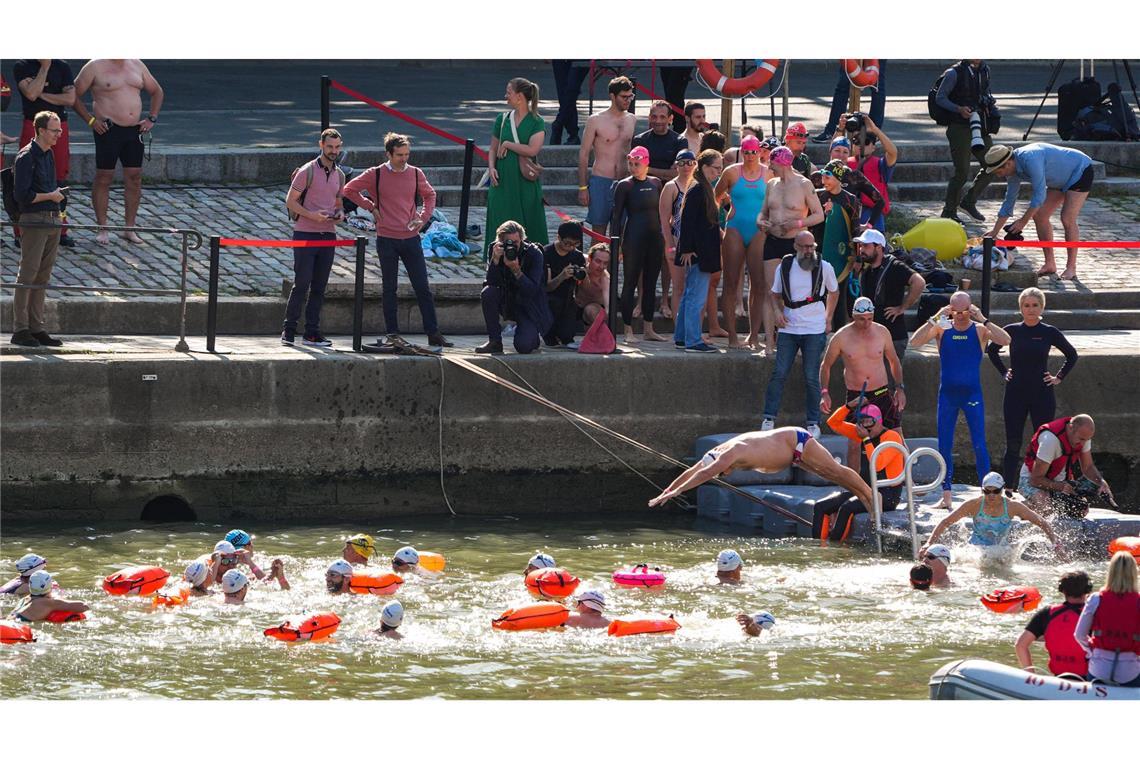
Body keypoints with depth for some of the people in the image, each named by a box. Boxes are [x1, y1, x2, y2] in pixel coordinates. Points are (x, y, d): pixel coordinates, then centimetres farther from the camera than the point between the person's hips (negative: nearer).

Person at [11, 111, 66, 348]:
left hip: (51, 221, 8)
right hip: (33, 221, -8)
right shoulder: (26, 157, -12)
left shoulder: (48, 155, 15)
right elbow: (22, 194, -17)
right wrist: (51, 196, -10)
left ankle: (36, 329, 13)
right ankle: (20, 330, -4)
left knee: (43, 277, 9)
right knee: (28, 275, -6)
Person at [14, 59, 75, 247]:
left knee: (59, 179, 4)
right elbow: (31, 93, -16)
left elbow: (70, 98, -2)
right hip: (32, 125, -3)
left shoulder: (62, 67, 8)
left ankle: (60, 230, 10)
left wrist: (42, 94, -8)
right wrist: (44, 67, -12)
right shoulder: (22, 66, 0)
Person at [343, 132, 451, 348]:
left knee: (422, 288, 1)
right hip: (387, 239, -2)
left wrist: (423, 217, 6)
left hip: (411, 239, 2)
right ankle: (392, 335, 10)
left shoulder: (416, 174, 5)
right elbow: (349, 190, 4)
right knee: (390, 289, 5)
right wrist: (371, 207, -1)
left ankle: (433, 333, 4)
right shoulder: (375, 175, -4)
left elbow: (430, 195, 21)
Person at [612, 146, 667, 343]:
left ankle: (648, 329, 16)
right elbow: (616, 216, -6)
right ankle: (628, 330, 2)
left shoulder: (655, 183, 9)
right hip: (633, 239, -5)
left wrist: (664, 238, 14)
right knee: (630, 283, -1)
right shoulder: (624, 186, -5)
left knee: (650, 284, 10)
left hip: (655, 238, 5)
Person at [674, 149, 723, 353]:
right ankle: (693, 342, -7)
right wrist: (687, 250, -21)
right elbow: (687, 221, -19)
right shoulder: (697, 191, -15)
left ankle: (681, 338, 20)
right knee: (697, 297, -8)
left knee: (690, 296, 15)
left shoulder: (705, 189, 16)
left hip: (701, 251, 10)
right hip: (697, 252, -10)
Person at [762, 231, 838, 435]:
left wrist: (827, 317, 11)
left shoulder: (824, 268, 1)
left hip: (814, 331, -1)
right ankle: (769, 418, 0)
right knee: (779, 374, -5)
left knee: (811, 378, -3)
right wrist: (778, 311, -3)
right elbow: (774, 293, 15)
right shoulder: (785, 267, 2)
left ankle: (813, 423, 3)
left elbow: (834, 292, 18)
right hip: (788, 329, 1)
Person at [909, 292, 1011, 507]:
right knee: (944, 445, 3)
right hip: (947, 393, 2)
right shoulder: (941, 330, 2)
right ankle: (946, 495, 9)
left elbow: (1005, 340, -18)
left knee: (979, 444, -7)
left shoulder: (979, 330, -2)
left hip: (972, 393, -2)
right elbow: (915, 342, -11)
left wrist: (982, 319, -22)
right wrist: (935, 319, -18)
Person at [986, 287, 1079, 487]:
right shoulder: (1011, 331, 1)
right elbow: (992, 350, 19)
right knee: (1013, 446, -1)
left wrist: (1059, 377, 7)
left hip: (1042, 395, -1)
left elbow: (1072, 355, 13)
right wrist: (1004, 373, 11)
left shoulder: (1049, 332, -1)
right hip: (1015, 394, 1)